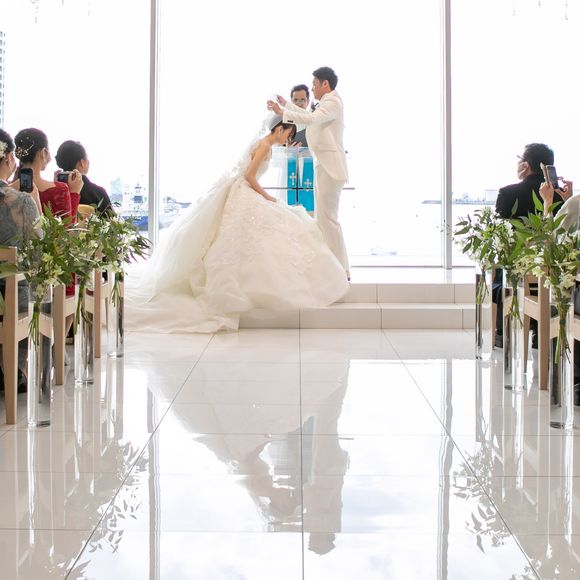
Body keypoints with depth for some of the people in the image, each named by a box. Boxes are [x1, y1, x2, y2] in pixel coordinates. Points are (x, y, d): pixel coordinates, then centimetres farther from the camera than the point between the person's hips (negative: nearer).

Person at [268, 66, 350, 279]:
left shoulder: (333, 102, -12)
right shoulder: (327, 102, 19)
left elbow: (311, 119, -29)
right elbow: (310, 117, 37)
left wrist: (282, 112, -28)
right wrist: (286, 104, 40)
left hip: (330, 167, -11)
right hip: (323, 166, 11)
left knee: (327, 217, -11)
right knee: (323, 217, 12)